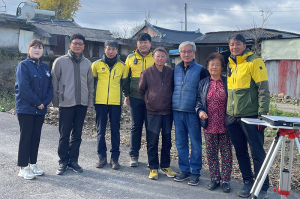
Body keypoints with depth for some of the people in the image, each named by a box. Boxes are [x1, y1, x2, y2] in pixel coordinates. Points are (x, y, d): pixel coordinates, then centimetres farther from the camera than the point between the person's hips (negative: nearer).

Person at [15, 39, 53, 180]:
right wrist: (38, 102, -15)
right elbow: (23, 88, -16)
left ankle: (33, 164, 23)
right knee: (25, 138, 0)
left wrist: (45, 102, -7)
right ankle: (23, 168, 8)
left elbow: (50, 87, 9)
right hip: (26, 109, -6)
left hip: (40, 110, 6)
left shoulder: (45, 67, 12)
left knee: (36, 137, 11)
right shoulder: (23, 65, -7)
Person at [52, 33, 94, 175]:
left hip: (82, 104, 3)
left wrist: (90, 101, 9)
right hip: (66, 103, -3)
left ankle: (73, 161, 19)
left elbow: (90, 83, 14)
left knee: (77, 134, 9)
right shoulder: (60, 61, 1)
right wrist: (56, 101, -2)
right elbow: (54, 82, 2)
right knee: (64, 135, 3)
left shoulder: (87, 63, 10)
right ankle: (63, 162, 14)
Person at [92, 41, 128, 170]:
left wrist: (126, 95, 8)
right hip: (100, 102, 0)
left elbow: (124, 82, 17)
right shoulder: (96, 64, 5)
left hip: (116, 102, 0)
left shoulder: (122, 66, 7)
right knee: (100, 130, 5)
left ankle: (115, 158, 12)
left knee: (115, 131, 3)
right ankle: (102, 157, 15)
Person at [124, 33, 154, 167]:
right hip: (135, 98, 2)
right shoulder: (131, 58, 9)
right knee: (136, 127, 7)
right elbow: (126, 77, 13)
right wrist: (126, 95, 6)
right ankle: (133, 155, 17)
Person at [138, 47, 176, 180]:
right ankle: (153, 168, 14)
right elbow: (141, 90, 9)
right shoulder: (147, 73, -1)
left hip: (168, 112, 2)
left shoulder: (171, 72, 4)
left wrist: (171, 103, 10)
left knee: (167, 140, 10)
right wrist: (148, 101, 7)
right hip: (153, 112, -2)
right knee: (152, 141, 2)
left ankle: (165, 166, 23)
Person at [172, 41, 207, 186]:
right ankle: (184, 170, 22)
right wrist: (173, 103, 11)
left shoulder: (200, 70, -1)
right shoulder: (175, 69, 11)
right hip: (177, 111, 4)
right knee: (180, 142, 10)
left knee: (195, 143, 3)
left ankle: (195, 172, 13)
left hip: (192, 112, -4)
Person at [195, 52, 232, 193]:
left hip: (224, 125, -2)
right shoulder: (203, 83, 6)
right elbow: (198, 100, 11)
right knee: (211, 153, 10)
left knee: (226, 153, 5)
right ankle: (214, 179, 23)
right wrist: (200, 111, -9)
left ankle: (225, 180, 18)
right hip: (209, 125, 2)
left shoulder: (227, 82, -1)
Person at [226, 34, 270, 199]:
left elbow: (263, 89, -10)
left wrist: (262, 113, -15)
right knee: (240, 152, 13)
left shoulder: (254, 62, -6)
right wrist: (227, 112, 15)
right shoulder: (230, 64, 13)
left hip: (250, 116, -6)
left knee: (257, 152, 1)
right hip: (232, 117, 6)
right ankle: (247, 182, 27)